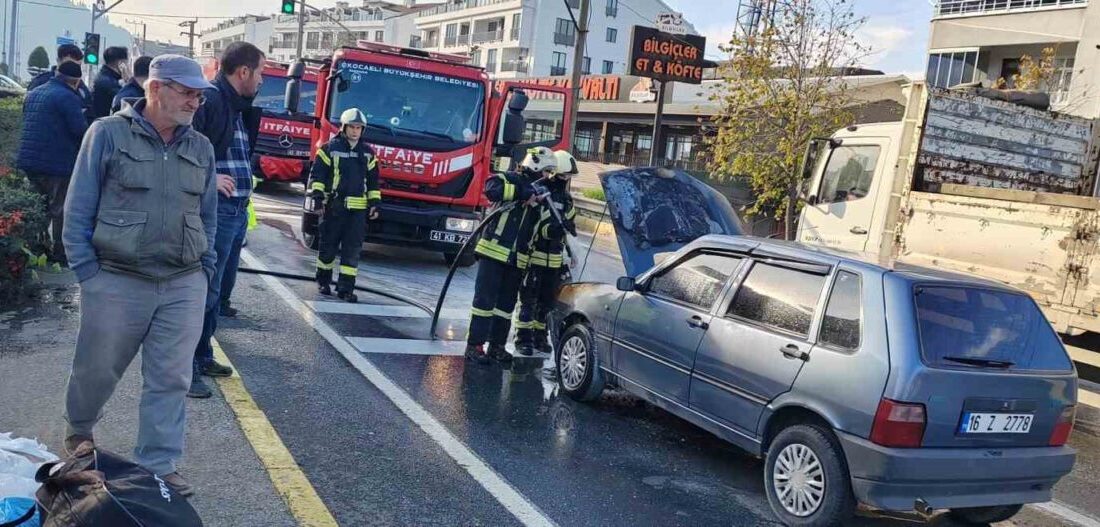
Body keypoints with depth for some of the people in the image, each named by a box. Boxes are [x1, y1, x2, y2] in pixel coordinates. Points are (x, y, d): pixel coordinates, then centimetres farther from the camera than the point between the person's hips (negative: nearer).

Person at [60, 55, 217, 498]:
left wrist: (205, 269, 9)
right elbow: (79, 208, -2)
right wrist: (86, 271, -6)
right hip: (116, 281, -3)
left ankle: (159, 466, 14)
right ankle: (79, 430, 43)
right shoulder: (108, 134, -3)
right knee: (97, 368, 14)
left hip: (184, 286, 3)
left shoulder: (201, 148, 9)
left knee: (170, 379, 3)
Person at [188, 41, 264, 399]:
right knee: (204, 289, -6)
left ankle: (202, 356, 30)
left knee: (215, 288, 18)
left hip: (238, 210, 10)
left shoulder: (240, 106, 17)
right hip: (215, 208, -10)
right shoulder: (208, 99, -13)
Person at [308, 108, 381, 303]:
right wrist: (317, 195, -10)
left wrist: (374, 202, 10)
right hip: (333, 206, -2)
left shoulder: (368, 152, 12)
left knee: (353, 249, -2)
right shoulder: (330, 148, 0)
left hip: (358, 208, 3)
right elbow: (316, 174, 0)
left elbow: (373, 180, 17)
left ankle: (346, 288, 2)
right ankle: (323, 281, 25)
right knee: (329, 245, 6)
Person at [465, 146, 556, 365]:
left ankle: (497, 345, 18)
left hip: (518, 259, 7)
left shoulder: (540, 193, 17)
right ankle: (474, 345, 1)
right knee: (485, 299, -4)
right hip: (494, 251, -7)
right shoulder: (510, 179, -3)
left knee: (507, 304, 10)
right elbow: (492, 189, -26)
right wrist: (524, 193, -23)